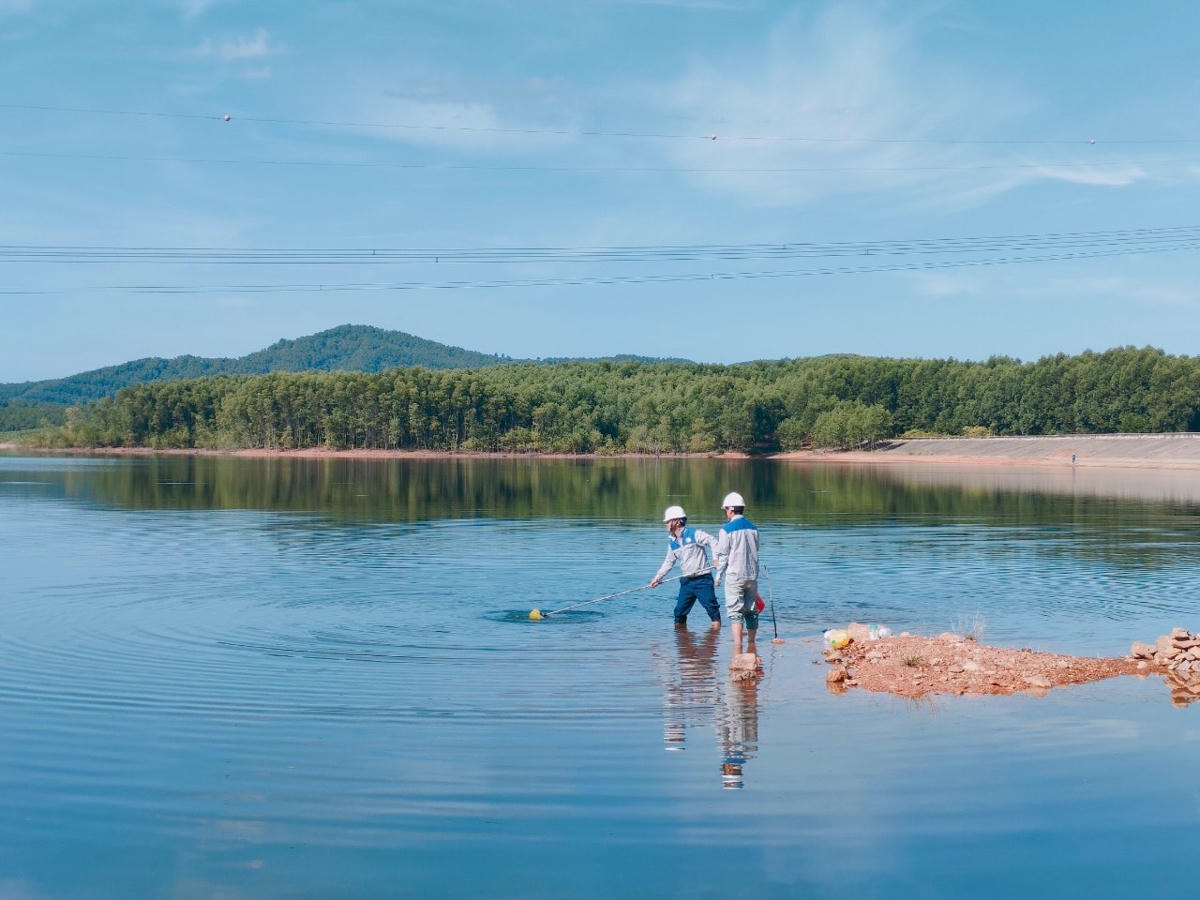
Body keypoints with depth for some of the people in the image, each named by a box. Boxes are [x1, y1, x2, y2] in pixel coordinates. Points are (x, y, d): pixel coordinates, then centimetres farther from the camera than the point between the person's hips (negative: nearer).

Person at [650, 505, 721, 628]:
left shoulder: (694, 534, -8)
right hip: (686, 581, 6)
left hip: (703, 578, -6)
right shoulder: (672, 543, 12)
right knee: (679, 611, 4)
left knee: (712, 607, -8)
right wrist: (658, 577, 18)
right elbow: (669, 562, 22)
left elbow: (713, 542, -12)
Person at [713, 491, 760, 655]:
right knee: (751, 611, 13)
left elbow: (723, 555, -7)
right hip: (752, 575, 5)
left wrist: (718, 576, 4)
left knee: (735, 612, -5)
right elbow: (755, 552, 14)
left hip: (734, 576, -5)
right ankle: (751, 647, 21)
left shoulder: (727, 529, -10)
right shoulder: (753, 528, 8)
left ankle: (737, 648, -15)